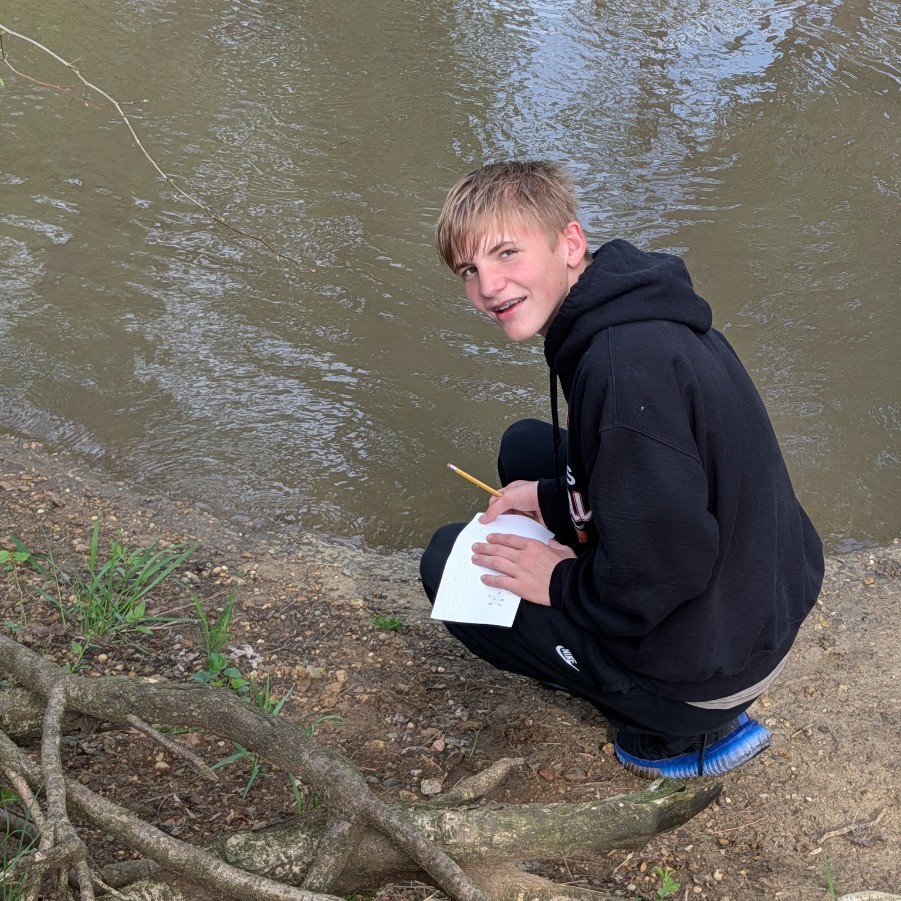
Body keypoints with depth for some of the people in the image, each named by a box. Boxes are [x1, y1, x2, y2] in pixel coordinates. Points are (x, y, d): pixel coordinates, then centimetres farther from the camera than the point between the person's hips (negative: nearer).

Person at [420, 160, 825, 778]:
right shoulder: (639, 312, 2)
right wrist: (552, 498, 7)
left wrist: (561, 582, -10)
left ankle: (684, 729, 2)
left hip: (712, 664, -9)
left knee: (446, 560, 5)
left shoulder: (628, 367, -29)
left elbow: (656, 575, -29)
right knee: (526, 447, 20)